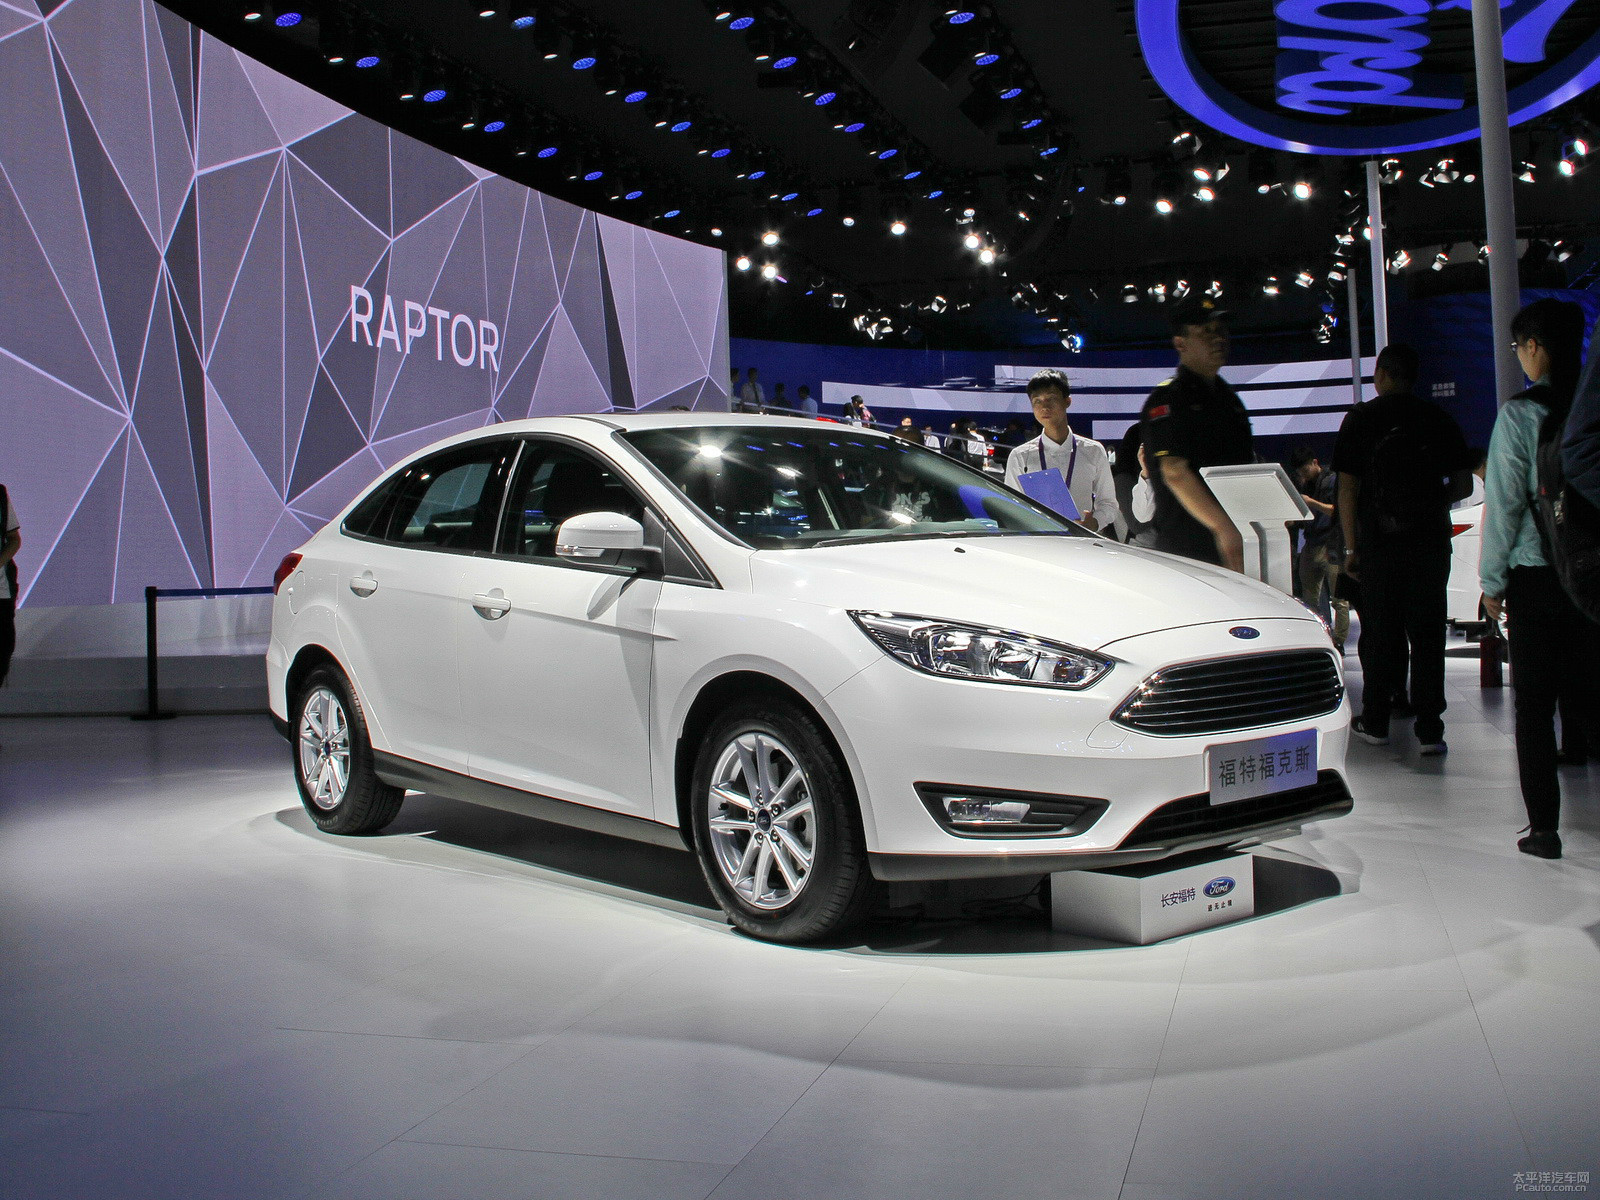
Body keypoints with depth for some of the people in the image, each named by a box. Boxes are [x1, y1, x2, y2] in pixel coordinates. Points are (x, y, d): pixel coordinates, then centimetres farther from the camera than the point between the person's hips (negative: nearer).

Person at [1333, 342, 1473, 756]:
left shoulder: (1360, 419, 0)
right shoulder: (1439, 419, 3)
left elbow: (1347, 489, -2)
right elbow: (1462, 485, 5)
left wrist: (1351, 547, 2)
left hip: (1378, 540, -1)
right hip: (1431, 540, 1)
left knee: (1380, 633, 8)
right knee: (1428, 635, 3)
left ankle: (1376, 722, 16)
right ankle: (1429, 730, 1)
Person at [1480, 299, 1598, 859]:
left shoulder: (1520, 412, -10)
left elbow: (1504, 503, -9)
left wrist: (1492, 580, 0)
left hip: (1536, 576, -4)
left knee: (1534, 706, 4)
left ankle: (1544, 827, 7)